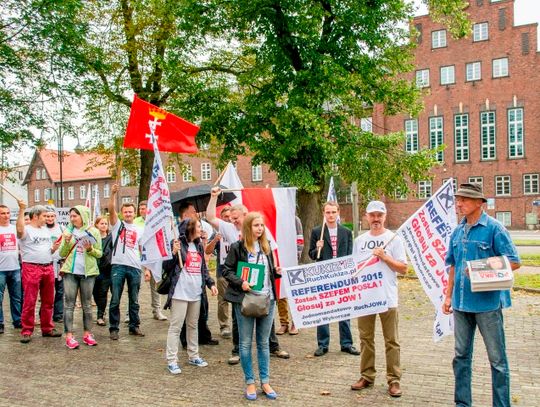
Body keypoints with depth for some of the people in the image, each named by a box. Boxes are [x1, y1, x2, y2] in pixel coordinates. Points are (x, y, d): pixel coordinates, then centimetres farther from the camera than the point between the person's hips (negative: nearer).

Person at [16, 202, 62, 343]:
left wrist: (54, 248, 1)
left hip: (48, 268, 7)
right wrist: (21, 209, -34)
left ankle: (47, 328, 21)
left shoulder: (46, 230, 18)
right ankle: (26, 331, 6)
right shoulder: (27, 230, -4)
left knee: (48, 301, 11)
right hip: (31, 268, -7)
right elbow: (19, 229, -30)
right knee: (29, 302, -3)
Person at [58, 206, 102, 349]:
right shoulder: (68, 231, 6)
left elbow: (99, 253, 4)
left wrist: (90, 249, -14)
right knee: (69, 304, -1)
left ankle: (87, 333, 14)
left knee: (87, 304, 7)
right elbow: (62, 254, 6)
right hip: (70, 272, 1)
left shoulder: (94, 232, 3)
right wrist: (66, 242, -12)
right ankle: (69, 335, 2)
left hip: (88, 272, 0)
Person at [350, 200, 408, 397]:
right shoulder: (359, 240, 8)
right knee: (366, 339, 11)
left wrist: (385, 257, -16)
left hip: (387, 298, -3)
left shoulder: (394, 239, -2)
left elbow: (403, 268, -4)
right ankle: (367, 376, 22)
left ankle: (394, 380, 11)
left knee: (391, 341, 3)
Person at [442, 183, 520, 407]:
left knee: (497, 357, 5)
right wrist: (448, 296, 14)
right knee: (461, 355, 14)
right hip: (461, 302, 6)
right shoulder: (458, 231, 9)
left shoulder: (494, 228, -10)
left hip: (487, 302, -6)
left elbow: (514, 262, -11)